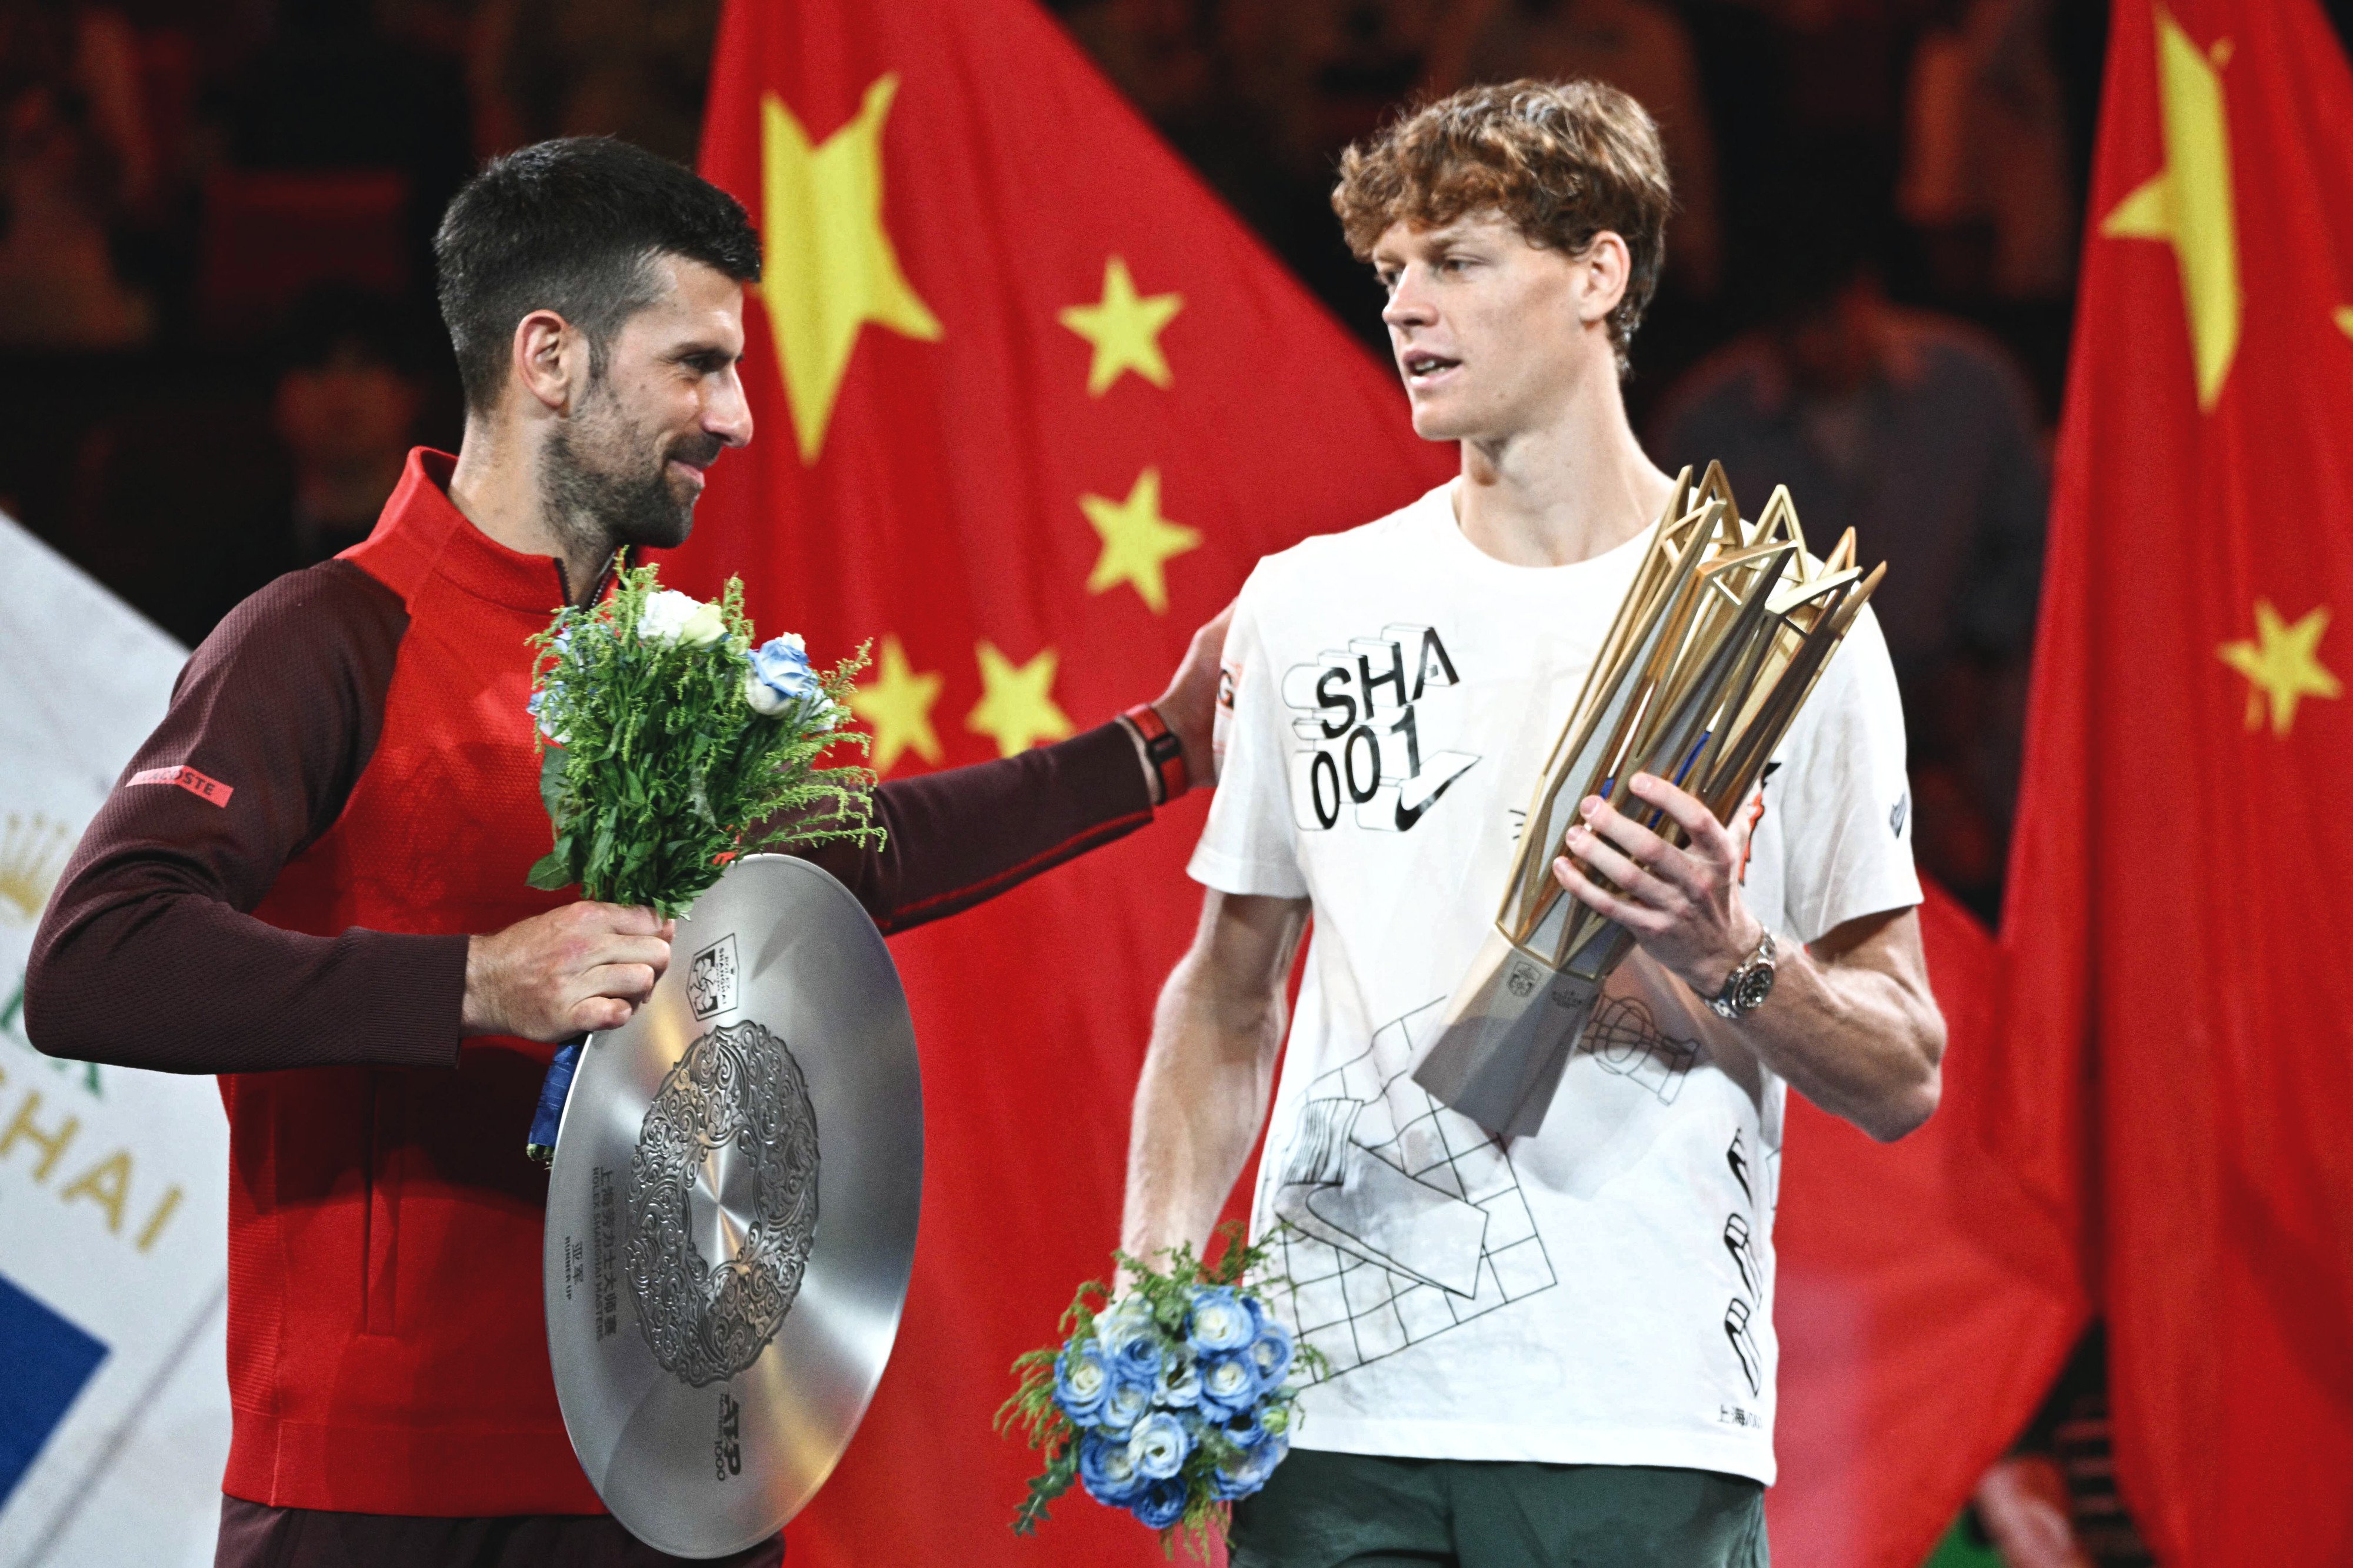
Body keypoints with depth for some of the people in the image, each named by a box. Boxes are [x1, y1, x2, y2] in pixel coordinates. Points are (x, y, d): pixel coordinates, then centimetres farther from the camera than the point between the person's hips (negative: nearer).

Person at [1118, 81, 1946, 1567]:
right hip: (1330, 1397, 3)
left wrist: (1725, 960, -15)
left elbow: (1904, 1078, 4)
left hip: (1638, 1410, -2)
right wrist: (1150, 1284, 6)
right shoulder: (1305, 605, 12)